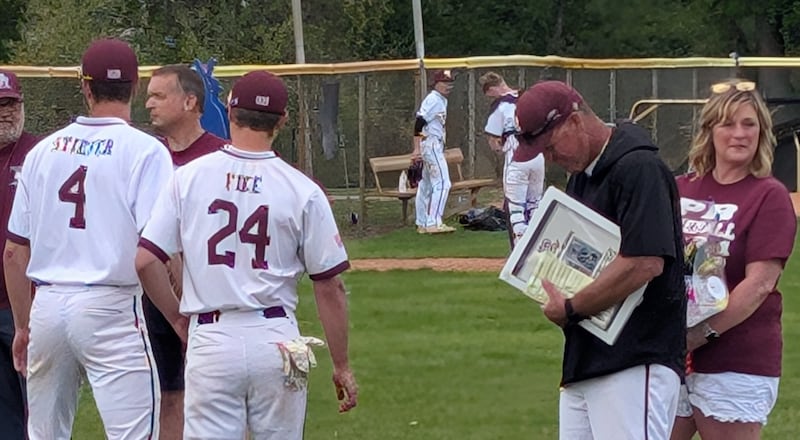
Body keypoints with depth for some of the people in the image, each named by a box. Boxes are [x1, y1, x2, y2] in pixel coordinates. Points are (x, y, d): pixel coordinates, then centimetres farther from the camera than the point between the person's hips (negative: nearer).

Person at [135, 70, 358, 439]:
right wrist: (342, 366, 7)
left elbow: (145, 260, -4)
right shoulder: (303, 190, -4)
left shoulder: (188, 177, -1)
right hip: (277, 340, 0)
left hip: (210, 341, 0)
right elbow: (329, 286, -2)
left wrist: (179, 318, 11)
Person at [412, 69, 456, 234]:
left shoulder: (442, 100, 18)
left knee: (426, 186, 12)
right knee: (442, 183, -13)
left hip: (435, 145, 10)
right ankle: (433, 222, -17)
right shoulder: (433, 100, -13)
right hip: (430, 144, -10)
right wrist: (417, 149, -25)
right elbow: (419, 122, -20)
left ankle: (422, 224, 17)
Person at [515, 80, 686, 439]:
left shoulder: (639, 168, -12)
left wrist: (571, 310, -13)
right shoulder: (580, 174, 19)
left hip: (636, 364, -10)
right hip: (583, 361, 10)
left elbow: (646, 262, -22)